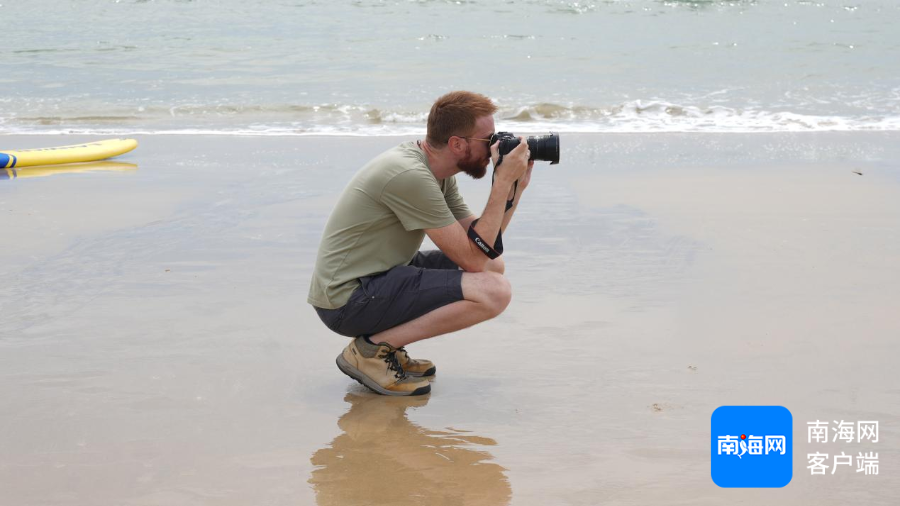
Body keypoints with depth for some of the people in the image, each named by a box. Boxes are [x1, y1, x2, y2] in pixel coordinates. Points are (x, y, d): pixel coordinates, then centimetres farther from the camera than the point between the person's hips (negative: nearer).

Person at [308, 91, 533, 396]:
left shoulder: (437, 171, 7)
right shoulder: (410, 175, -22)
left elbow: (482, 246, 10)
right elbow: (472, 258, -20)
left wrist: (515, 188, 0)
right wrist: (503, 182, -18)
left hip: (378, 277, 10)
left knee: (494, 266, 14)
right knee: (494, 291, -20)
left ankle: (384, 340, 8)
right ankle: (371, 349, -11)